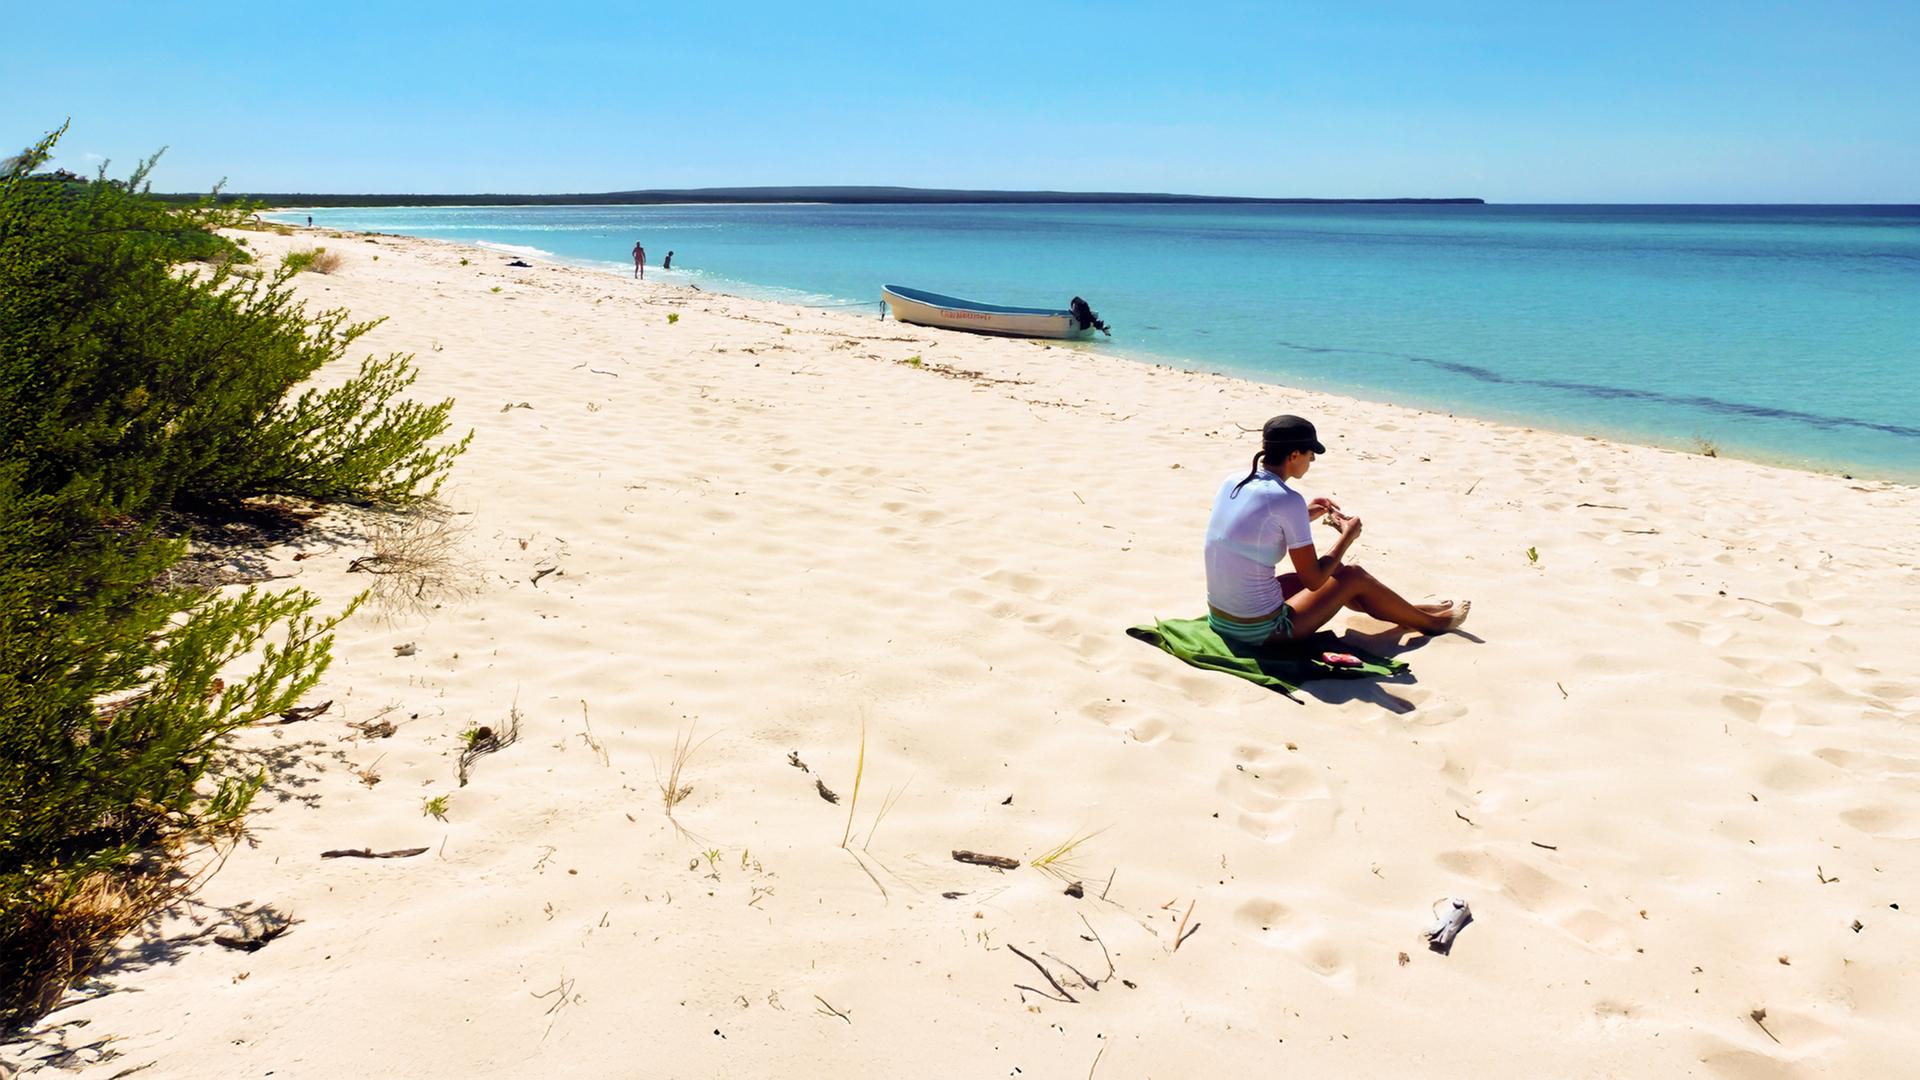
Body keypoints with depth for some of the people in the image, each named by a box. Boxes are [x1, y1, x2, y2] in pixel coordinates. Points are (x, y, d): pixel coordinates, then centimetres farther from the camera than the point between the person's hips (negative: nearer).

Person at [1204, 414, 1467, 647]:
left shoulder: (1231, 483, 1)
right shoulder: (1287, 501, -20)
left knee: (1333, 570, 26)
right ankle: (1431, 621, 37)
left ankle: (1410, 611, 49)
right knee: (1353, 575, 13)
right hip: (1261, 632, -7)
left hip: (1219, 621, 8)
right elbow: (1314, 581, -13)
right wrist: (1348, 536, 2)